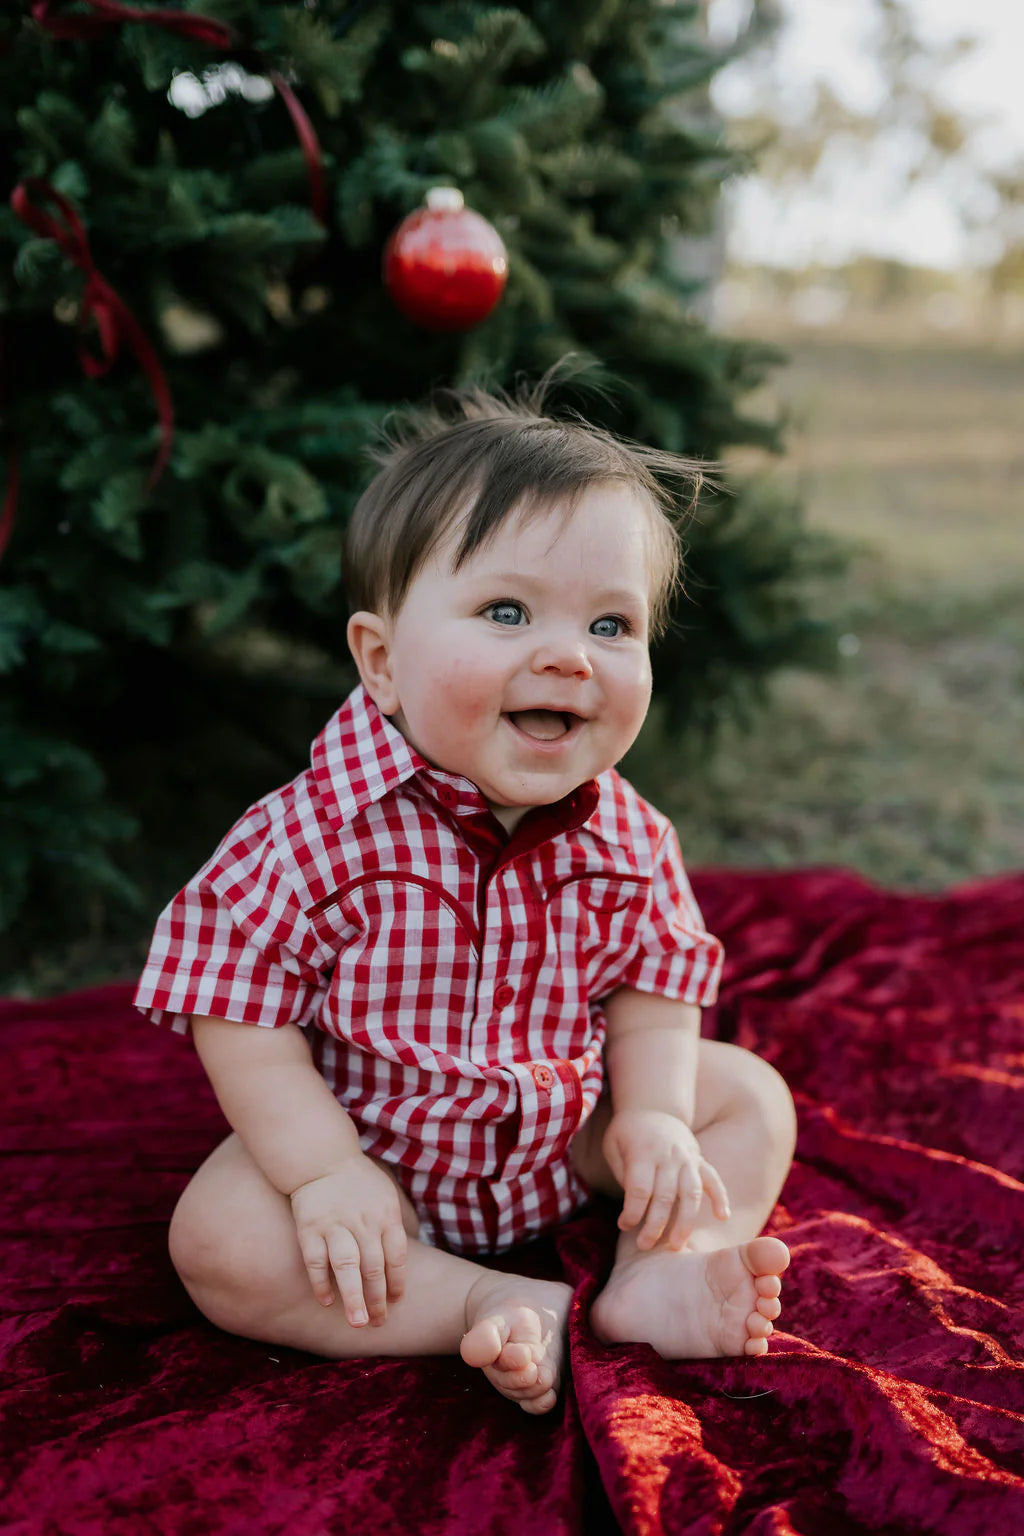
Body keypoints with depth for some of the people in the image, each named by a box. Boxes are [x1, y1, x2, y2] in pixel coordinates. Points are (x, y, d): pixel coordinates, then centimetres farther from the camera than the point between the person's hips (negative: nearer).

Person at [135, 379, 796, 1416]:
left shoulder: (628, 840, -14)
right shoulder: (311, 838, -27)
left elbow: (654, 982, 0)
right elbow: (239, 1017, -21)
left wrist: (654, 1114, -15)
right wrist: (324, 1172, -26)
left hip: (568, 1137, 4)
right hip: (371, 1154, -3)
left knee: (751, 1093, 0)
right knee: (220, 1244, -25)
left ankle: (656, 1275, -14)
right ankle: (498, 1306, -22)